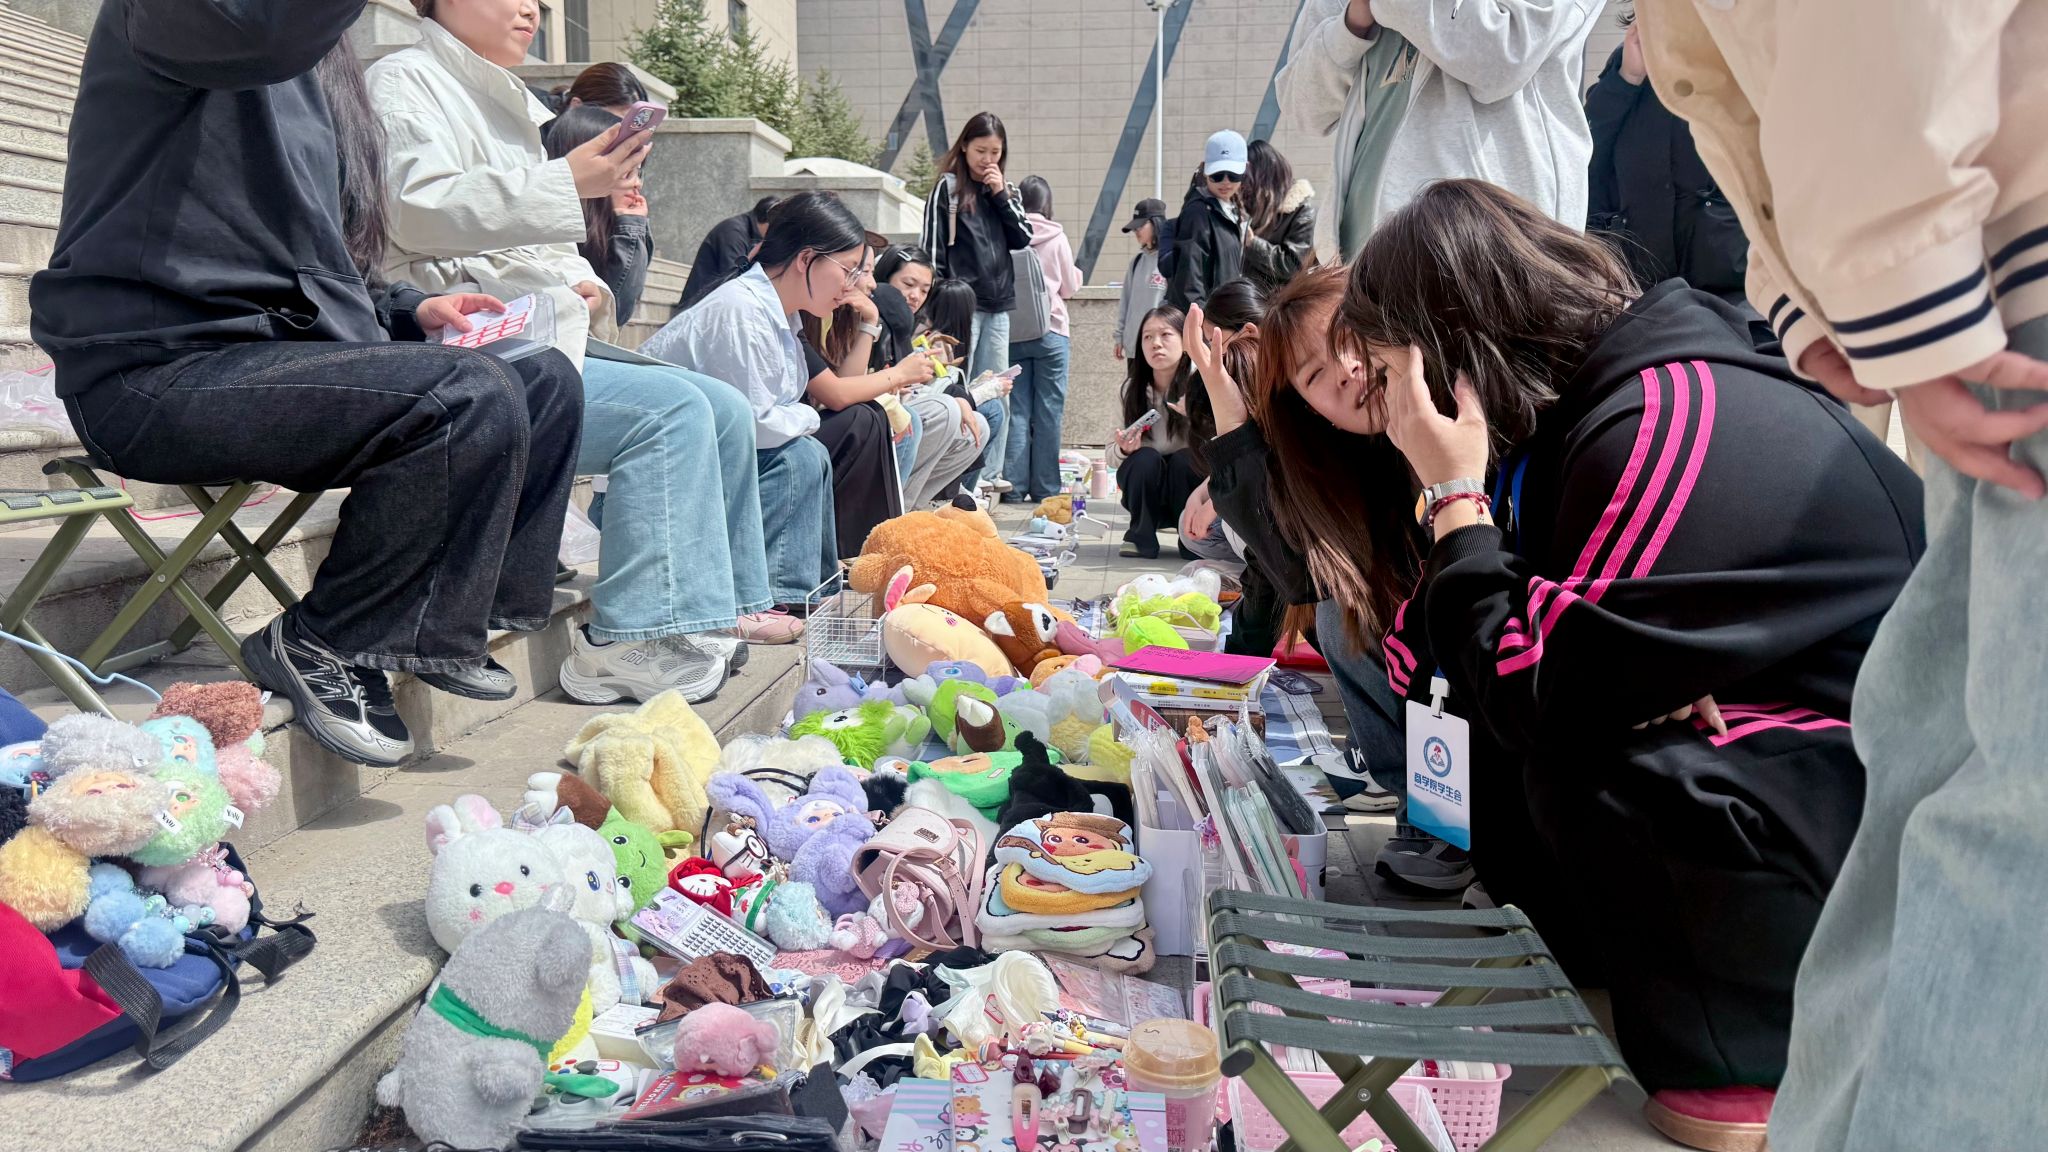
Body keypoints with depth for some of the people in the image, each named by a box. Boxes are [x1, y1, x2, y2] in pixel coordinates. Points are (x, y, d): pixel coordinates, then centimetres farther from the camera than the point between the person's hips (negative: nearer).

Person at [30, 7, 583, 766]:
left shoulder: (321, 72, 21)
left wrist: (409, 310, 8)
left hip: (268, 344, 9)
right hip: (154, 370, -9)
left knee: (546, 383, 2)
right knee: (473, 399, -27)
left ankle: (454, 619, 4)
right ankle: (322, 648, -11)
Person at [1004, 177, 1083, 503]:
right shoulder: (1056, 238, -3)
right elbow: (1070, 287, 6)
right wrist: (1074, 273, 26)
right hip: (1051, 332, -1)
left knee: (1017, 411, 4)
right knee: (1048, 412, 3)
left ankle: (1015, 486, 2)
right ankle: (1045, 488, 5)